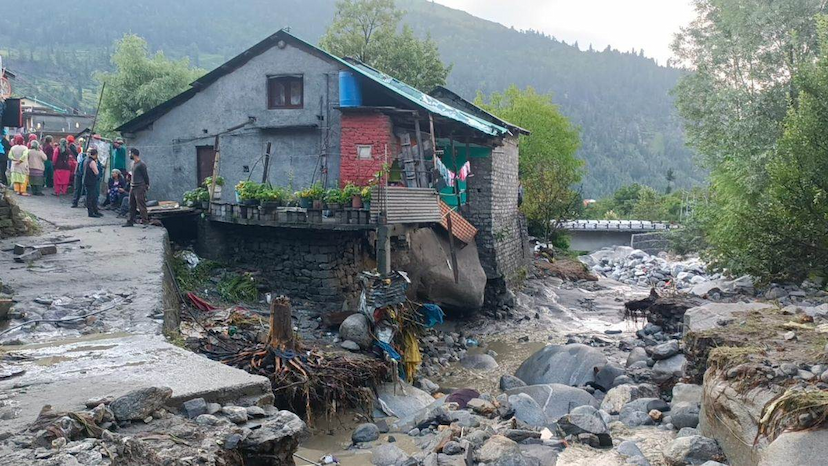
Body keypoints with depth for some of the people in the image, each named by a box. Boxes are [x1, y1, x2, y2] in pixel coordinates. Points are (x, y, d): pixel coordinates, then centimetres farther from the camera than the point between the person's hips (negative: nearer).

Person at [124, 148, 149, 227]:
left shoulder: (141, 165, -14)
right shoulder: (133, 163, 14)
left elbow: (146, 176, -10)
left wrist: (147, 185, -5)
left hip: (140, 188, -9)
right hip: (133, 187, 9)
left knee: (141, 206, -9)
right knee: (132, 205, 12)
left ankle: (145, 221, -6)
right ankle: (130, 221, 18)